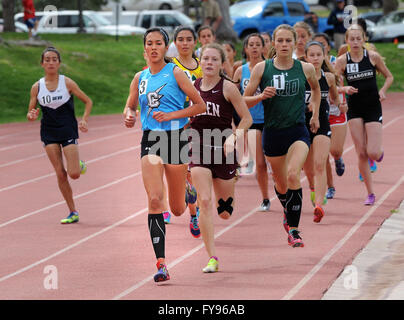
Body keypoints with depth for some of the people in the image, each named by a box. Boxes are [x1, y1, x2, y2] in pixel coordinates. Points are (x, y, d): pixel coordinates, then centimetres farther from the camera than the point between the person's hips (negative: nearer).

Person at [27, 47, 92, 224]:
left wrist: (84, 120, -11)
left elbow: (88, 101, 3)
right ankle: (73, 213, 7)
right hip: (49, 133, 2)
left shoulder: (67, 83, -5)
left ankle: (79, 165, 27)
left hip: (68, 130, -2)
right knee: (60, 174, -3)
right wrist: (32, 115, -18)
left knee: (74, 174, -11)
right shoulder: (37, 87, 0)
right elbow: (31, 113, 5)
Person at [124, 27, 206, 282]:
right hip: (150, 140, 3)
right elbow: (130, 106, 21)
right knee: (155, 200, -15)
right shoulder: (140, 77, 9)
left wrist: (170, 115, -13)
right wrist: (129, 116, -3)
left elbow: (200, 105, -3)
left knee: (177, 209, 7)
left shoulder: (175, 74, -3)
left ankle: (191, 196, 48)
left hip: (175, 138, -2)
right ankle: (161, 264, -16)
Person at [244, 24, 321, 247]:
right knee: (281, 184, 14)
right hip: (272, 132, 1)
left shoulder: (306, 68, 0)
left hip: (298, 131, -1)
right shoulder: (262, 68, -2)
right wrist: (262, 96, -18)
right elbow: (244, 100, 1)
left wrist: (315, 115, 18)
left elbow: (316, 88, 23)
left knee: (293, 175, -25)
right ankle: (288, 213, 48)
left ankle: (293, 230, -19)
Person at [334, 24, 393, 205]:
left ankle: (380, 150, 28)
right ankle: (370, 193, 10)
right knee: (361, 154, -1)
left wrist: (382, 91, -10)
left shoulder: (373, 56, -4)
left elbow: (389, 77, 8)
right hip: (354, 109, 1)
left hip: (373, 108, -1)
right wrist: (345, 89, -21)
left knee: (372, 153, -11)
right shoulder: (342, 61, -3)